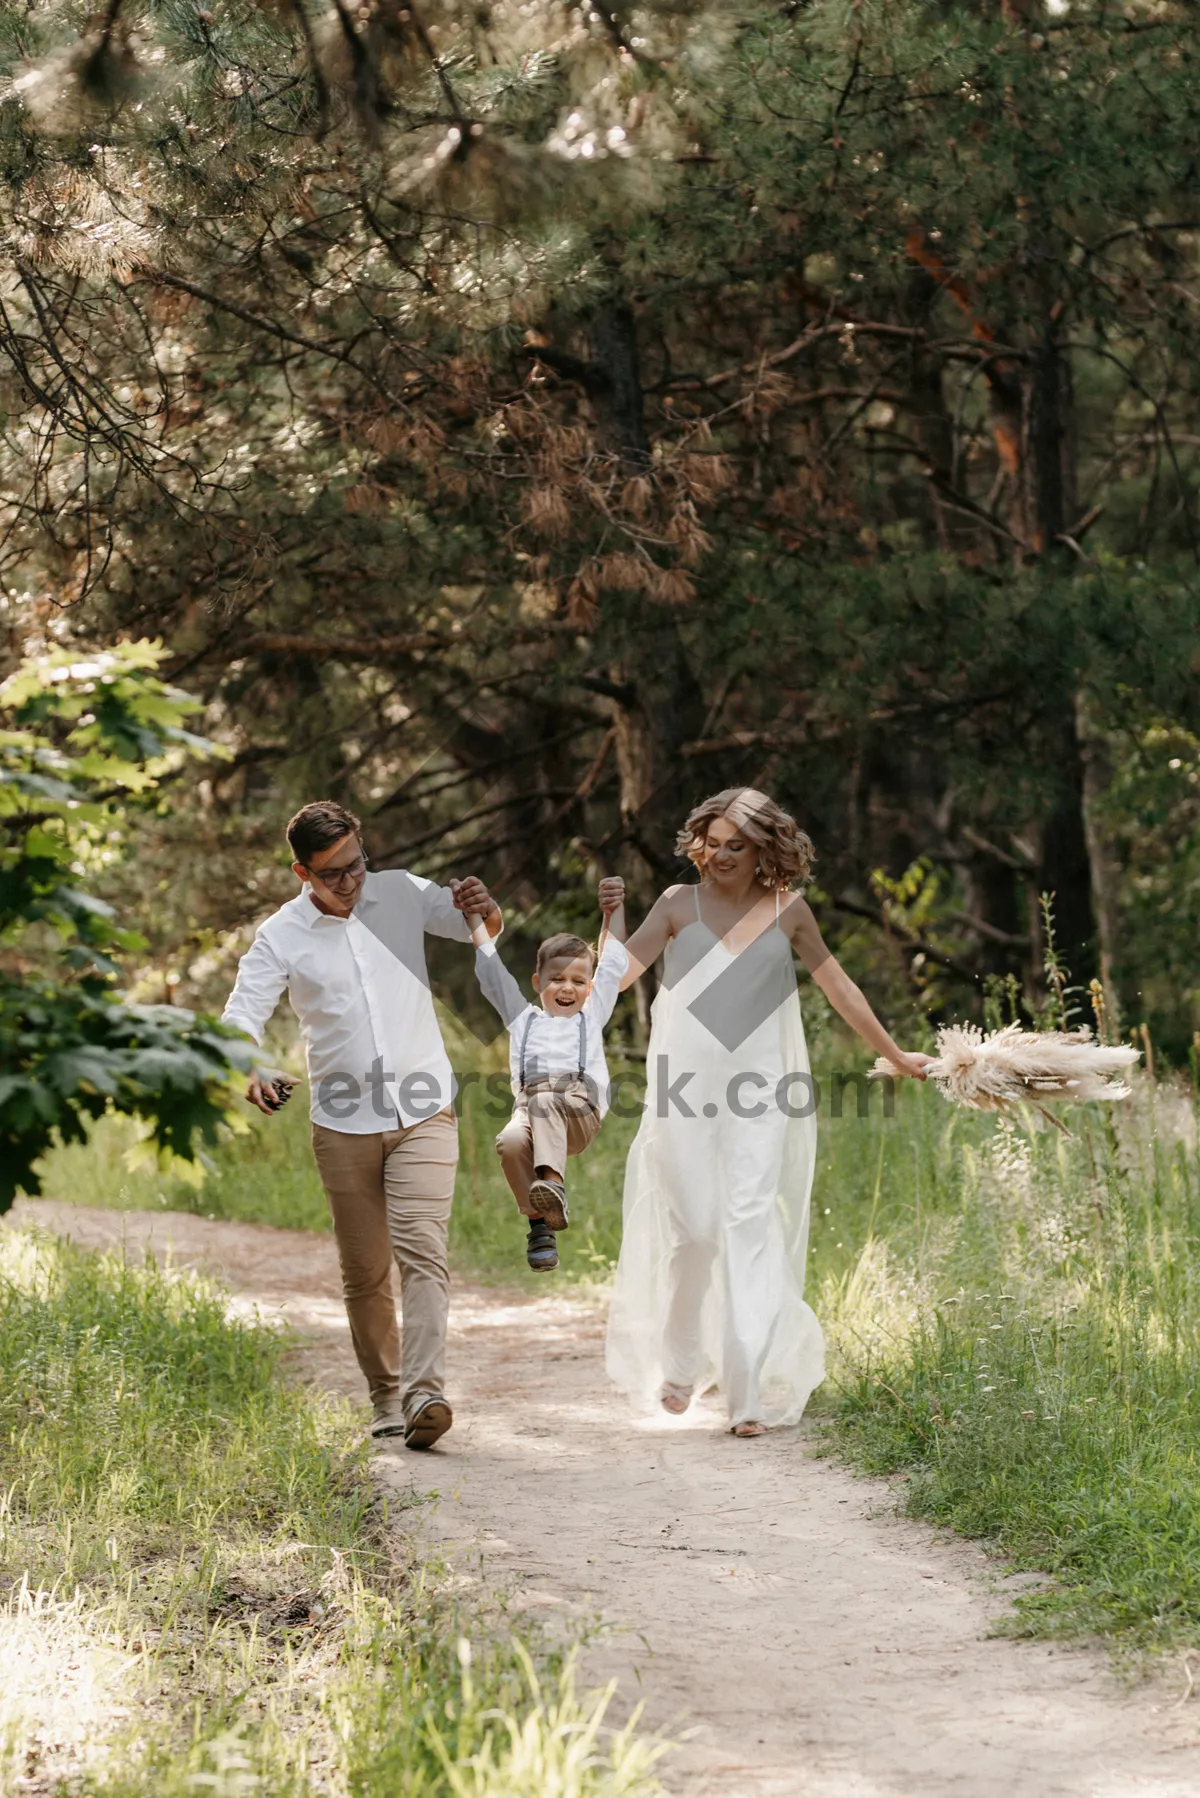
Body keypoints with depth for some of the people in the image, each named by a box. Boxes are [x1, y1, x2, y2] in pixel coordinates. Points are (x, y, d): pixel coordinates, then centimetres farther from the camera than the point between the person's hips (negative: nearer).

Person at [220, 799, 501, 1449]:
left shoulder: (401, 894, 3)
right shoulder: (282, 935, -3)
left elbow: (482, 930, 9)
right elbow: (242, 1015, -8)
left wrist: (483, 908, -17)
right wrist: (250, 1072, -31)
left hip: (423, 1114, 0)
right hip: (344, 1126, 1)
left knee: (421, 1249, -16)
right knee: (364, 1272, 6)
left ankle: (425, 1394, -25)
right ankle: (385, 1400, 19)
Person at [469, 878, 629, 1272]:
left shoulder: (591, 1016, 32)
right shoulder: (523, 1018, 32)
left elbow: (613, 963, 31)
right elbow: (491, 967, 33)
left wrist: (614, 911, 26)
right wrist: (474, 917, 33)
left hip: (579, 1110, -1)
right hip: (530, 1104, 1)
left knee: (546, 1101, -36)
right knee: (511, 1141, -33)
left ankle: (553, 1181, -47)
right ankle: (540, 1223, -28)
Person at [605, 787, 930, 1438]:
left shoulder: (787, 911, 8)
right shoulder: (680, 905, 5)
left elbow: (837, 986, 18)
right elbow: (621, 969, -4)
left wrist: (894, 1055, 26)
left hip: (759, 1092, 0)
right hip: (686, 1090, 0)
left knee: (750, 1220, -12)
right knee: (691, 1229, 0)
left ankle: (751, 1389, -16)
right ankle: (679, 1361, 25)